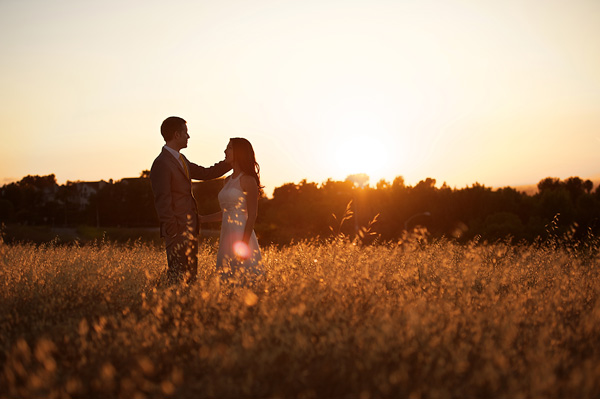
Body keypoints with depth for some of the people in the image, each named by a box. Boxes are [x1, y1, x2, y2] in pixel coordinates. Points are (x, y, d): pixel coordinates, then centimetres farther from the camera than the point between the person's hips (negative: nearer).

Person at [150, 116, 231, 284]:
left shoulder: (181, 160, 17)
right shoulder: (161, 163, -12)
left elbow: (206, 173, 26)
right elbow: (162, 200, -17)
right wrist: (171, 230, -20)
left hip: (190, 229, 10)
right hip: (178, 230, -10)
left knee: (191, 275, 10)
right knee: (178, 277, -10)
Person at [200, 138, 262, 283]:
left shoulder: (248, 180, -8)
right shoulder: (228, 180, 16)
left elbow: (252, 215, -12)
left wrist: (243, 243, -19)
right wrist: (201, 219, 21)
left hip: (242, 235, -8)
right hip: (227, 236, 8)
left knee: (243, 279, -9)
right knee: (227, 281, 6)